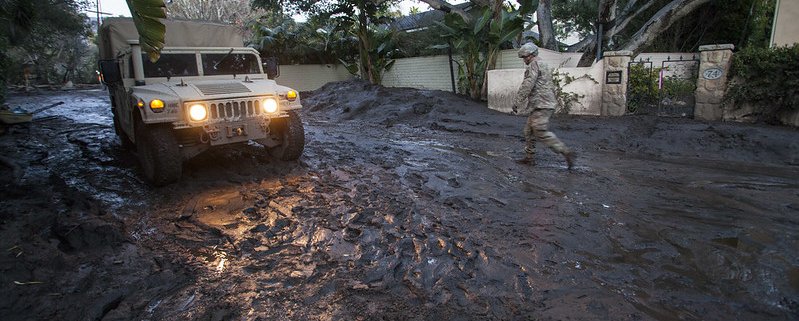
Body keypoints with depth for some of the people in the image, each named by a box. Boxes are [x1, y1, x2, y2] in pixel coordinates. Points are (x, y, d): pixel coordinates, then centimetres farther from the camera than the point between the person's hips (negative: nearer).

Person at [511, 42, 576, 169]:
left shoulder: (535, 64, -7)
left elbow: (527, 85, -18)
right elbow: (552, 87, 25)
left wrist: (516, 102, -16)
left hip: (541, 105, -10)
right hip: (546, 105, 10)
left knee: (541, 133, -14)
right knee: (529, 131, 11)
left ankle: (566, 152, -14)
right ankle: (529, 157, 14)